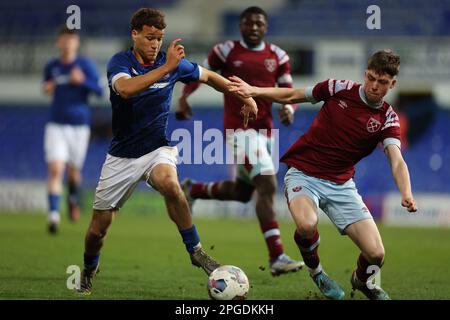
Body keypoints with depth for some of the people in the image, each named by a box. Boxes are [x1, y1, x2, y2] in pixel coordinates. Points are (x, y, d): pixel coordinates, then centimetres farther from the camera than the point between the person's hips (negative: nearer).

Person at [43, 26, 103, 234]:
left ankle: (74, 199, 45)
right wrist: (47, 89, -3)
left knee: (73, 170, 12)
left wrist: (82, 81, -24)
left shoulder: (85, 65, -3)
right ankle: (53, 214, -20)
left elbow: (99, 90, -7)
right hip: (56, 125, 1)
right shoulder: (51, 67, 5)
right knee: (55, 170, -16)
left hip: (79, 125, 0)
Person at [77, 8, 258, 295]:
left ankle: (196, 251, -23)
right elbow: (126, 88, -36)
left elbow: (208, 76, 14)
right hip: (122, 156, 0)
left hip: (158, 148, 0)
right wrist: (166, 68, -40)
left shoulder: (172, 62, -4)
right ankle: (89, 271, 36)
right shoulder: (120, 62, -13)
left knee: (169, 183, -36)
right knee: (98, 228, 4)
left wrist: (245, 96, 14)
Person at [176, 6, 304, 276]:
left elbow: (289, 91, 9)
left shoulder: (278, 56, 9)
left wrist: (289, 107, -13)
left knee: (242, 191, 19)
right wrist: (185, 97, -7)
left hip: (265, 131, 6)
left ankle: (193, 190, 45)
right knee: (268, 186, -20)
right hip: (240, 130, -6)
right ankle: (277, 257, -22)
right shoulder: (227, 51, -1)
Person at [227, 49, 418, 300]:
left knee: (376, 254, -12)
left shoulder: (387, 118, -3)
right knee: (307, 225, -35)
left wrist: (406, 194, -37)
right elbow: (291, 96, 7)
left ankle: (361, 280, 28)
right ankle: (315, 271, 1)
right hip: (303, 173, -2)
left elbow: (396, 160, -18)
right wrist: (255, 91, -6)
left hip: (341, 184, 2)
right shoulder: (340, 89, -5)